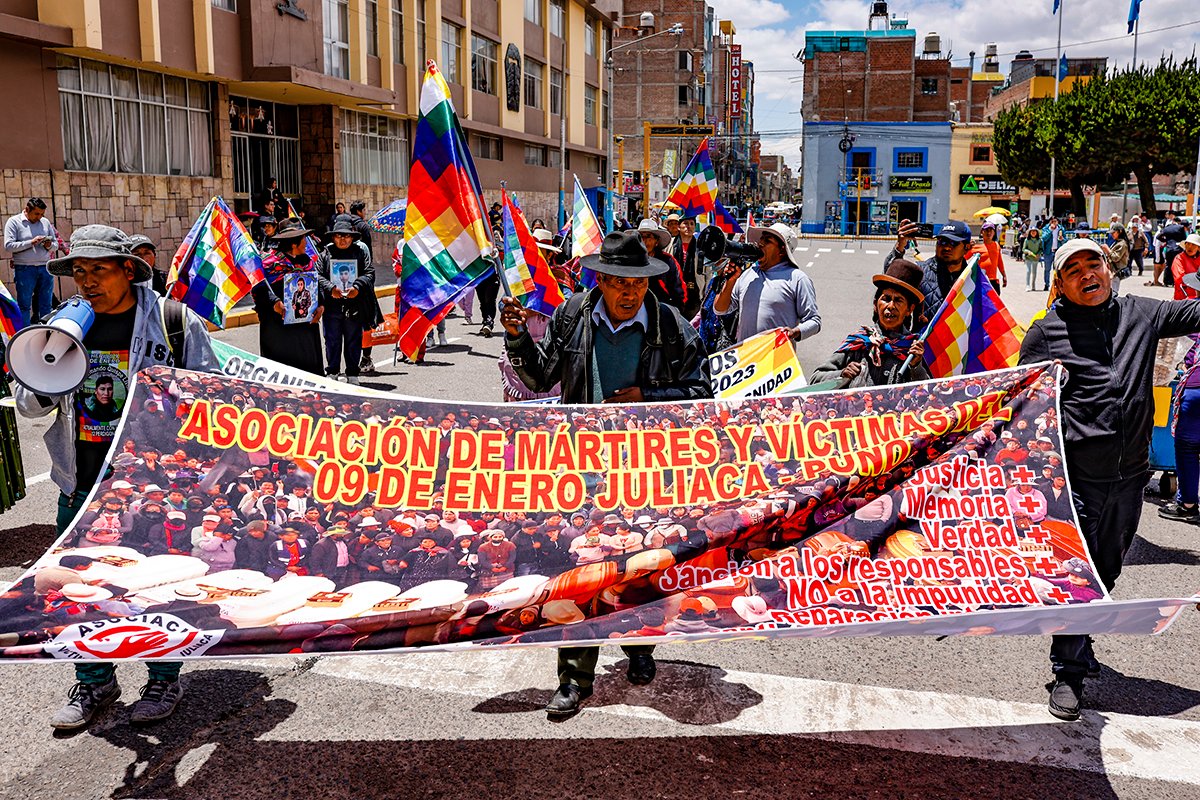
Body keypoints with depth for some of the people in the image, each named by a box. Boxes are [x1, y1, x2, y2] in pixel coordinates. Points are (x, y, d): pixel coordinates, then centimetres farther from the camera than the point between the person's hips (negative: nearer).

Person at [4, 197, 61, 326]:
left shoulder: (45, 222, 12)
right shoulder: (14, 222, 0)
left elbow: (56, 244, 17)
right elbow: (8, 246, -10)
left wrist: (49, 245, -6)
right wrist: (31, 242, -17)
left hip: (45, 267, 4)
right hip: (24, 269, -4)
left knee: (46, 304, 8)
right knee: (24, 305, 1)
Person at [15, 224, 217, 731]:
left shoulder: (174, 321, -6)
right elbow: (29, 407, 11)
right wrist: (44, 387, -11)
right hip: (81, 485, 4)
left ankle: (164, 678, 27)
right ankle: (94, 681, 31)